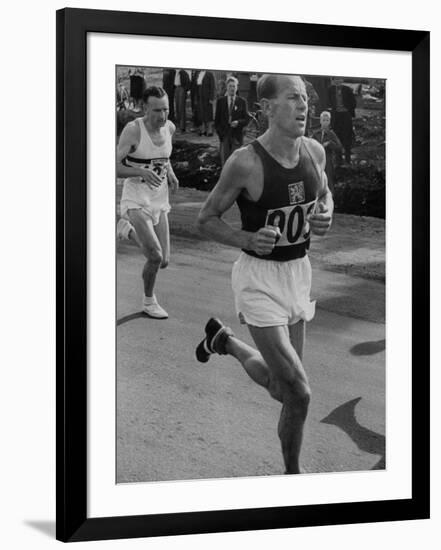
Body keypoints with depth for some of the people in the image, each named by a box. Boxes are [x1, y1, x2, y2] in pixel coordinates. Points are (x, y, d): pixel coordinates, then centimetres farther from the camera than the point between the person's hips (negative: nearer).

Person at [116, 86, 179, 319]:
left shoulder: (169, 127, 3)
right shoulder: (133, 130, -15)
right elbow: (116, 168, -16)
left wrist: (170, 172, 4)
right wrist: (142, 172, -33)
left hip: (160, 200, 6)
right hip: (136, 200, -6)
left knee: (163, 261, 8)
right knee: (155, 256, -19)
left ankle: (129, 230, 36)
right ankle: (149, 301, 8)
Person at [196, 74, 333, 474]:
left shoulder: (314, 151, -1)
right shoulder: (245, 163, -19)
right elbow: (206, 220, -8)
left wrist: (326, 216, -4)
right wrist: (248, 240, -26)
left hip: (298, 272, 7)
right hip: (259, 278, -6)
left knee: (281, 386, 18)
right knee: (297, 393, -11)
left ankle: (224, 339, 44)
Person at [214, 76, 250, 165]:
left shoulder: (242, 101, 4)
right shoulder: (220, 101, 7)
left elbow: (246, 119, 3)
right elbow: (217, 120, 8)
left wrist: (238, 122, -17)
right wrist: (220, 133, -2)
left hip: (237, 135, -1)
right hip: (224, 136, 1)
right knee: (225, 161, 2)